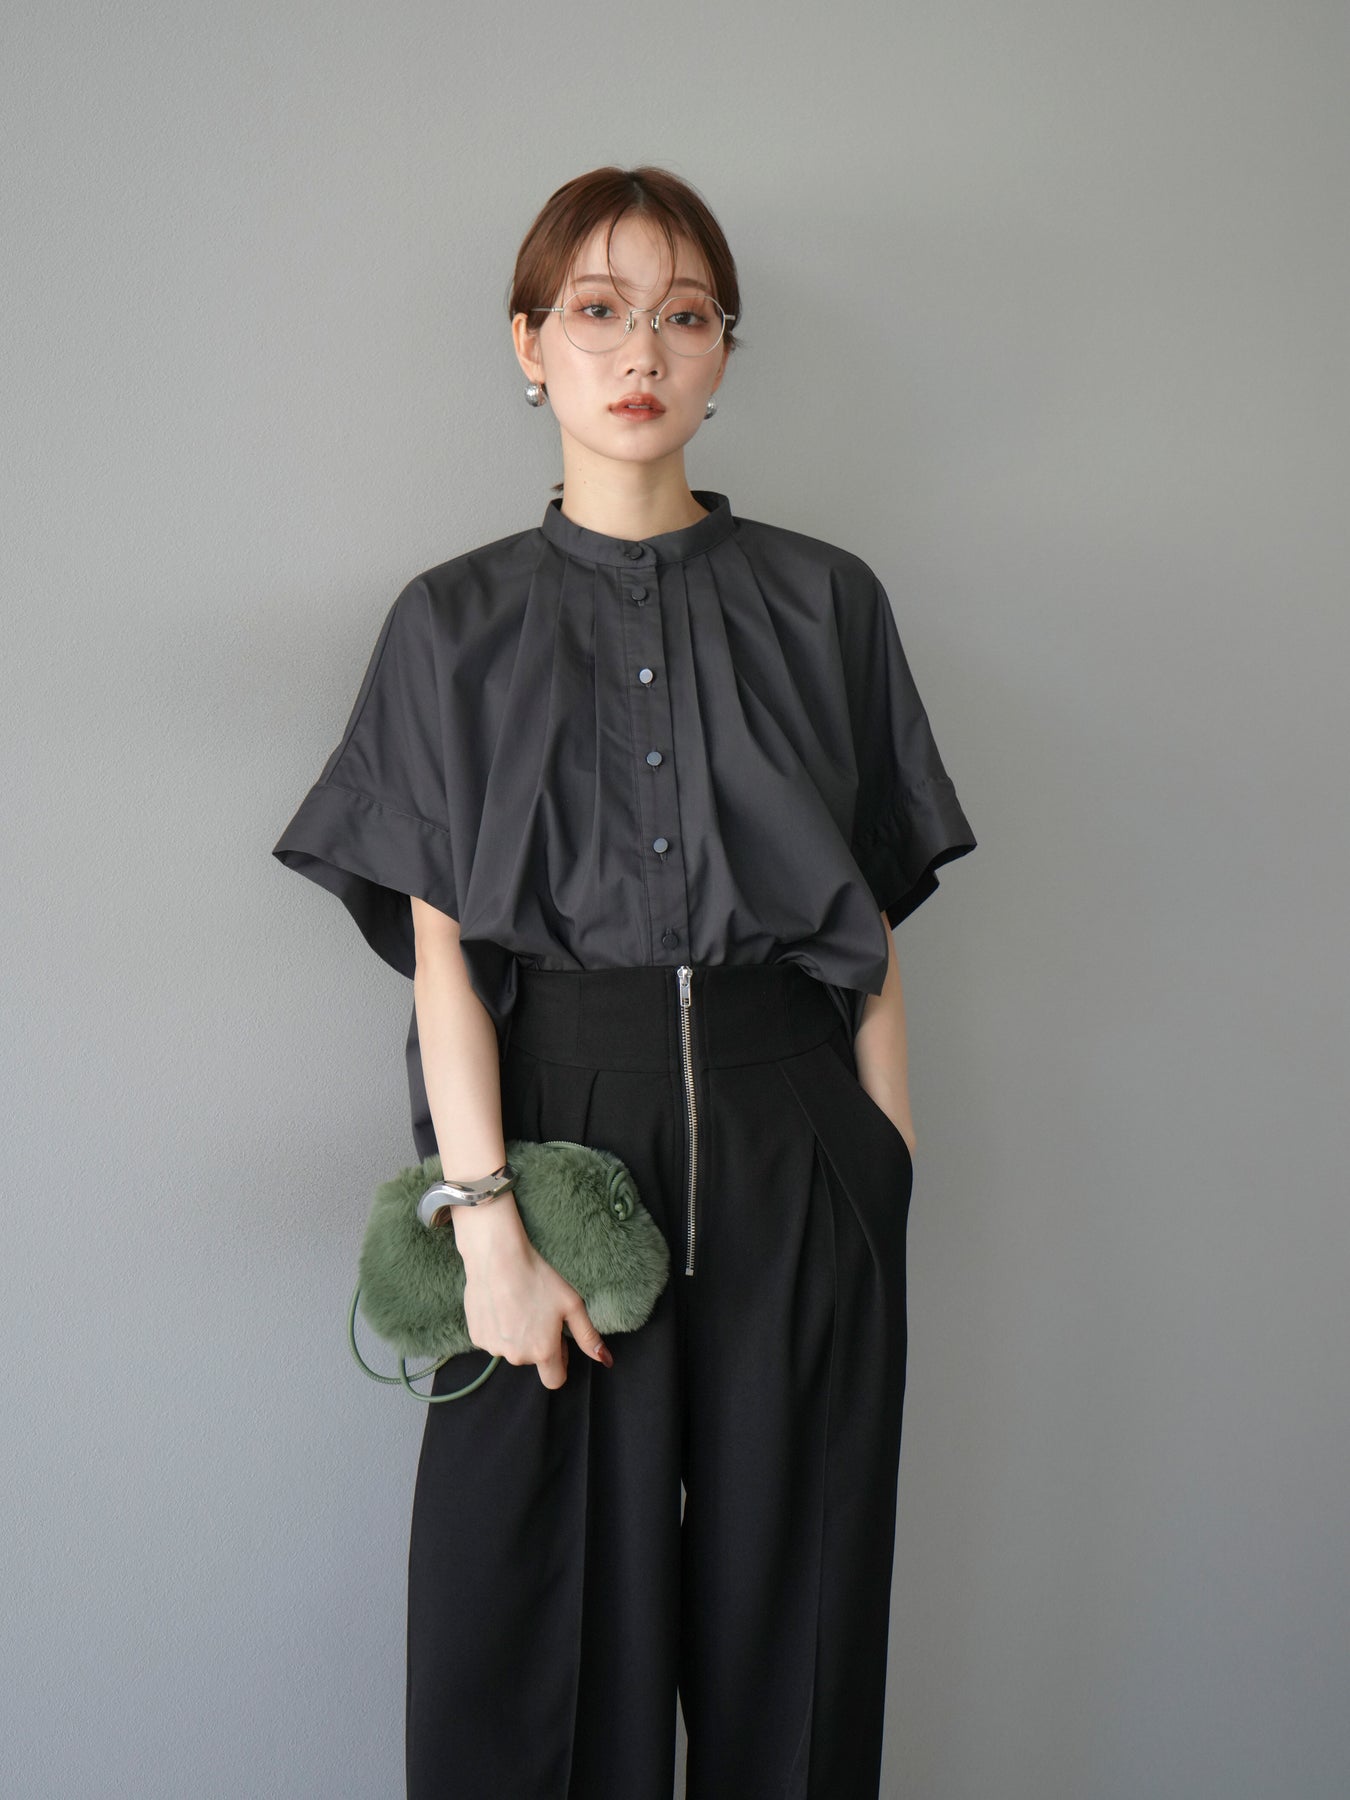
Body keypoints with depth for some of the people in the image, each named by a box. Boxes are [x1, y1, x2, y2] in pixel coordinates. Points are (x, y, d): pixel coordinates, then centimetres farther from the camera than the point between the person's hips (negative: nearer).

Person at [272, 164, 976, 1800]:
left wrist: (887, 1182, -1)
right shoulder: (455, 623, 5)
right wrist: (489, 1224, -12)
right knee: (539, 1612, 7)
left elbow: (879, 944, 5)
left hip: (788, 1137, 1)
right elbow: (439, 950, -3)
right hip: (553, 1122, 0)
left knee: (786, 1602, 8)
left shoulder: (823, 605, 6)